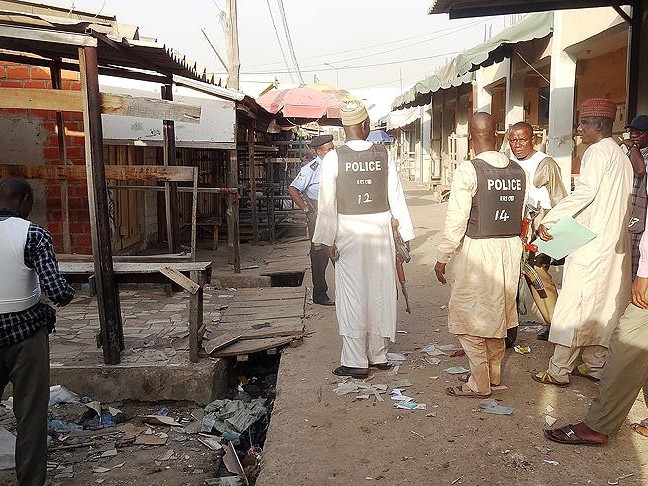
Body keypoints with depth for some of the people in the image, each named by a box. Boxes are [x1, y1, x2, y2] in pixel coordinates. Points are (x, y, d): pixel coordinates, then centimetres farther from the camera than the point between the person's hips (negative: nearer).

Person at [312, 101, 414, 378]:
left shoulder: (333, 158, -9)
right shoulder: (383, 155, -3)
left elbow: (327, 203, -9)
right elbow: (396, 197, 0)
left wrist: (328, 240, -3)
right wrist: (406, 234, 7)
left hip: (348, 231, -2)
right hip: (380, 228, 3)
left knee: (352, 295, 4)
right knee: (380, 292, 12)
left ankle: (356, 361, 10)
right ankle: (379, 355, 25)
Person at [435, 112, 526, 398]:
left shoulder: (468, 170, -15)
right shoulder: (517, 171, 4)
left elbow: (456, 221, -16)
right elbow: (521, 215, 6)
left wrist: (442, 258, -7)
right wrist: (511, 242, 17)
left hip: (477, 250, -7)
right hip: (511, 247, 7)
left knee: (469, 319, 6)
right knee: (496, 315, 19)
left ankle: (479, 384, 15)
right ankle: (494, 375, 33)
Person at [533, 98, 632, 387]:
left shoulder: (598, 151, -11)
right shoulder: (621, 155, 18)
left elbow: (585, 192, -23)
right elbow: (621, 202, 19)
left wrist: (549, 221, -23)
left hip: (591, 242, -10)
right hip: (614, 243, 10)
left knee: (574, 305, -6)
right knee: (602, 305, 13)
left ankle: (559, 371, -1)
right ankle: (594, 365, 21)